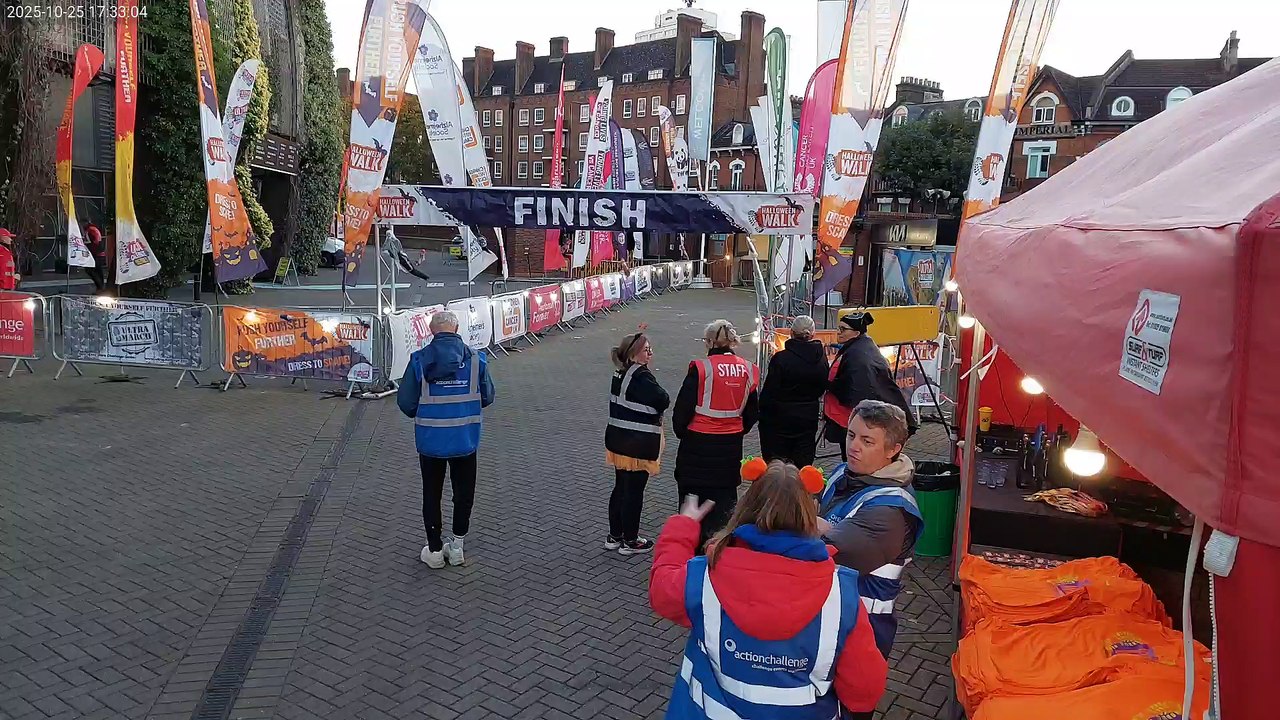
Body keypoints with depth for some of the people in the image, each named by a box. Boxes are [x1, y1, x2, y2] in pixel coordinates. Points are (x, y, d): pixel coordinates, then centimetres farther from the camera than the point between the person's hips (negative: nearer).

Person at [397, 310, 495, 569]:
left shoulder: (419, 360, -10)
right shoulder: (475, 359, -7)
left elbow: (405, 402, -8)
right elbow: (487, 397, 1)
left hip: (430, 441, -1)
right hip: (465, 440, 1)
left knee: (432, 494, 15)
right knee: (464, 493, 18)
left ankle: (435, 550, 25)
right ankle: (457, 548, 28)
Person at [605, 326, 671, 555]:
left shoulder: (620, 374, 5)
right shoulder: (642, 377, -21)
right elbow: (664, 400, -19)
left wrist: (637, 337, 16)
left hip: (617, 440, 9)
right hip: (639, 445, -9)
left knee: (620, 487, 19)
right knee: (634, 491, 4)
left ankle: (614, 536, 30)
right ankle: (630, 541, 16)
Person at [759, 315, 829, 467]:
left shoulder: (781, 358, -17)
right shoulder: (821, 358, -1)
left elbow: (769, 393, -14)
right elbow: (823, 388, 10)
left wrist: (762, 413, -3)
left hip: (779, 419, -5)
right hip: (808, 419, 5)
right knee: (803, 462, 10)